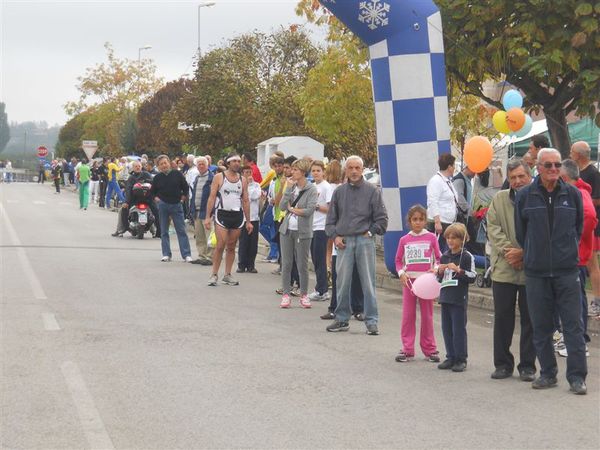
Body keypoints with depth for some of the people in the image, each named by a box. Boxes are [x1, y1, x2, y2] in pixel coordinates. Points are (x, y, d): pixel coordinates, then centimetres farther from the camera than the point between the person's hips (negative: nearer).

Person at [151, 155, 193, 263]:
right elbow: (152, 191, 16)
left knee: (181, 231, -4)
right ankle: (166, 254, 11)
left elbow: (186, 187, 8)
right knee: (164, 232, 5)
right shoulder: (157, 178, 4)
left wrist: (183, 197, -1)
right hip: (163, 205, 2)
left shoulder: (177, 174, 0)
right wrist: (155, 198, -1)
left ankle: (187, 255, -5)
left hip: (176, 205, -2)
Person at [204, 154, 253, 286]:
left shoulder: (242, 180, 11)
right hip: (222, 214, -4)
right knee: (220, 245, -13)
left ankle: (227, 275, 13)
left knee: (231, 247, 7)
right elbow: (212, 197, -1)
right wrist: (208, 217, -8)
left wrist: (248, 221, 11)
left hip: (237, 215, 4)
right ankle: (214, 274, -6)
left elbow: (246, 201, 14)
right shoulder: (219, 177, 1)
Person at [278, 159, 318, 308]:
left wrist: (292, 209, -6)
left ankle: (304, 294, 16)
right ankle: (286, 294, 10)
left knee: (302, 265, 3)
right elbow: (282, 206, -2)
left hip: (303, 231, -4)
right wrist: (289, 189, -8)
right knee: (286, 264, 4)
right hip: (287, 229, 4)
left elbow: (309, 210, -16)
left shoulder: (312, 189, -6)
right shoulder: (292, 187, 7)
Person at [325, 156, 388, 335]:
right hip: (343, 242, 2)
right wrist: (335, 236, 2)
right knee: (342, 282, 4)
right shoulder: (339, 192, 11)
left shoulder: (372, 191, 4)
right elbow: (331, 219, 15)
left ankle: (371, 321, 1)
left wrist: (370, 233, -3)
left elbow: (382, 219, 5)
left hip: (365, 240, -2)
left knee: (368, 282, -2)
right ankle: (342, 319, 14)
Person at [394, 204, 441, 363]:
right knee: (408, 315, 1)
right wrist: (401, 273, -6)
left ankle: (429, 349, 11)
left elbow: (438, 258, 6)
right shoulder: (404, 240, 6)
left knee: (427, 316, 4)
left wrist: (435, 269, -13)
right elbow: (398, 260, 10)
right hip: (409, 280, 1)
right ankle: (407, 349, 5)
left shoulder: (431, 238, 2)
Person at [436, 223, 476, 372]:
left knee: (459, 329, -4)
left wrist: (458, 270, -19)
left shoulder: (467, 257, -5)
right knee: (447, 328, 9)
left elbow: (472, 277, -10)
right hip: (445, 297, 6)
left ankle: (461, 359, 2)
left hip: (459, 298, -6)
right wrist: (440, 271, 1)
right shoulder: (444, 256, 14)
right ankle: (450, 357, 16)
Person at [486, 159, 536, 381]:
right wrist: (508, 250, -11)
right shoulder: (499, 200, 8)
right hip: (503, 269, 2)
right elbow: (493, 229, 2)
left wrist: (523, 253, -15)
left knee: (530, 320, 5)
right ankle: (503, 364, 17)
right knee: (502, 318, 7)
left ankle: (527, 366, 14)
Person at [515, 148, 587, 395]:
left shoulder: (572, 194, 2)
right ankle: (547, 373, 18)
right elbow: (520, 232, 10)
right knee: (541, 327, 7)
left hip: (567, 270, -1)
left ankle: (577, 376, 3)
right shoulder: (525, 196, 0)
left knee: (573, 324, -2)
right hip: (536, 272, 1)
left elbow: (579, 227, 15)